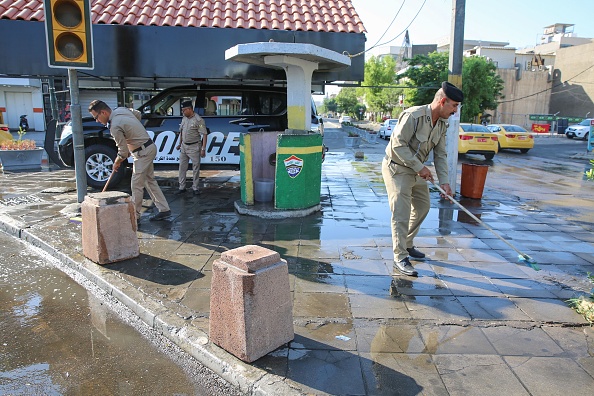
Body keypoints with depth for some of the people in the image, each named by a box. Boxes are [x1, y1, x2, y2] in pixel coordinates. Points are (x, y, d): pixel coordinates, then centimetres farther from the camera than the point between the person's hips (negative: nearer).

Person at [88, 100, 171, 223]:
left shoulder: (115, 127, -22)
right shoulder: (121, 109, 3)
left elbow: (123, 152, -16)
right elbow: (138, 114, 22)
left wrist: (116, 163, 3)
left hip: (143, 152, -10)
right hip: (150, 148, 10)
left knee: (137, 185, -4)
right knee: (149, 181, 14)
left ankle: (135, 216, 4)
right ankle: (164, 209, 16)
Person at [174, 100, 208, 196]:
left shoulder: (198, 120, -14)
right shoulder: (184, 119, 9)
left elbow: (204, 135, -17)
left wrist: (203, 148, -21)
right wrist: (180, 143, 20)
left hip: (194, 147, -7)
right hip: (184, 146, 7)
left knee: (196, 168, 2)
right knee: (182, 167, 8)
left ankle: (195, 188, 12)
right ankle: (182, 187, 17)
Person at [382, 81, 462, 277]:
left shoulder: (442, 124, 2)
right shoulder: (413, 116, -24)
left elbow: (440, 154, 4)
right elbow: (398, 145, -26)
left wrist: (444, 181, -6)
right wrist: (419, 167, -24)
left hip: (416, 171, 9)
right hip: (397, 169, -9)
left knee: (422, 207, 16)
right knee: (401, 214, -11)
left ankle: (407, 245, 33)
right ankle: (400, 258, -3)